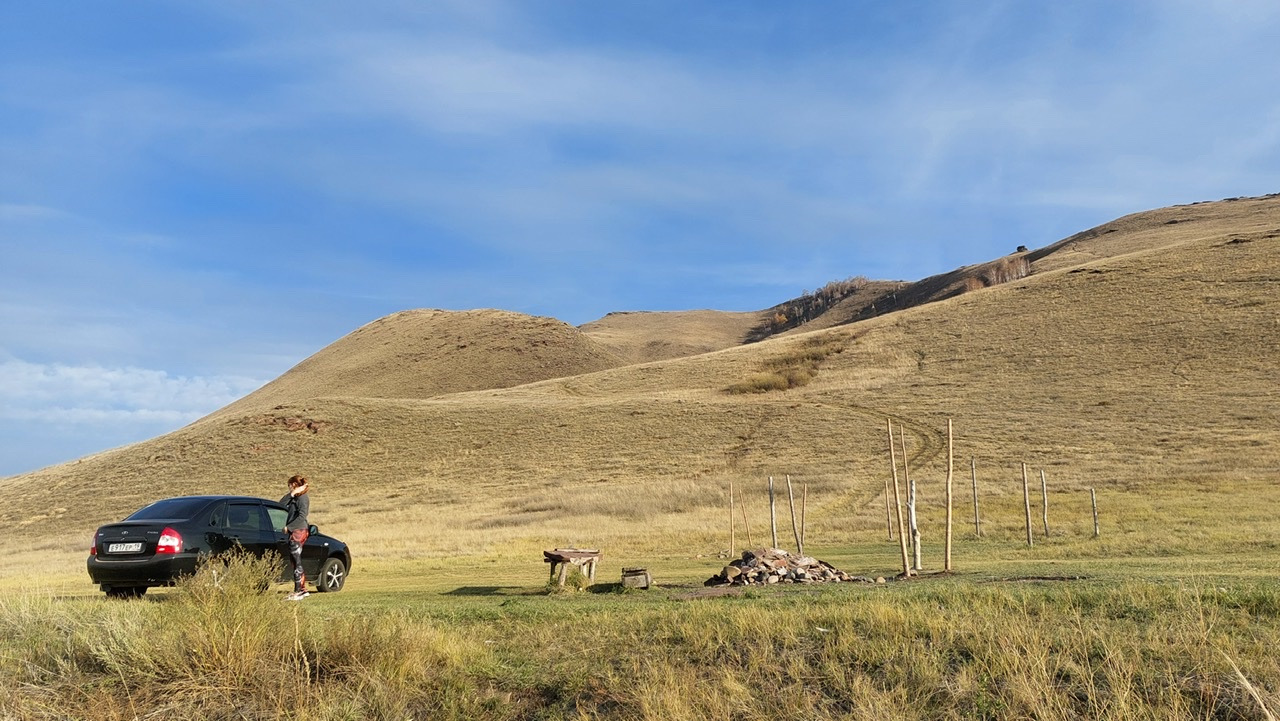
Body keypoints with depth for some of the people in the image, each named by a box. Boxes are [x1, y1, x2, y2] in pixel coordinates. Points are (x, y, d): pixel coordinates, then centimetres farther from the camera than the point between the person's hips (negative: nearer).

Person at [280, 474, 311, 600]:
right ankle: (302, 590, 16)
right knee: (295, 562, 11)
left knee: (297, 563, -8)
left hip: (299, 532, -9)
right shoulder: (294, 498, 17)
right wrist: (292, 494, -3)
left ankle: (298, 591, -7)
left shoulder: (302, 498, -11)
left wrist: (288, 527, -16)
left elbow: (302, 516, -20)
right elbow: (281, 504, 6)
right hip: (294, 532, 9)